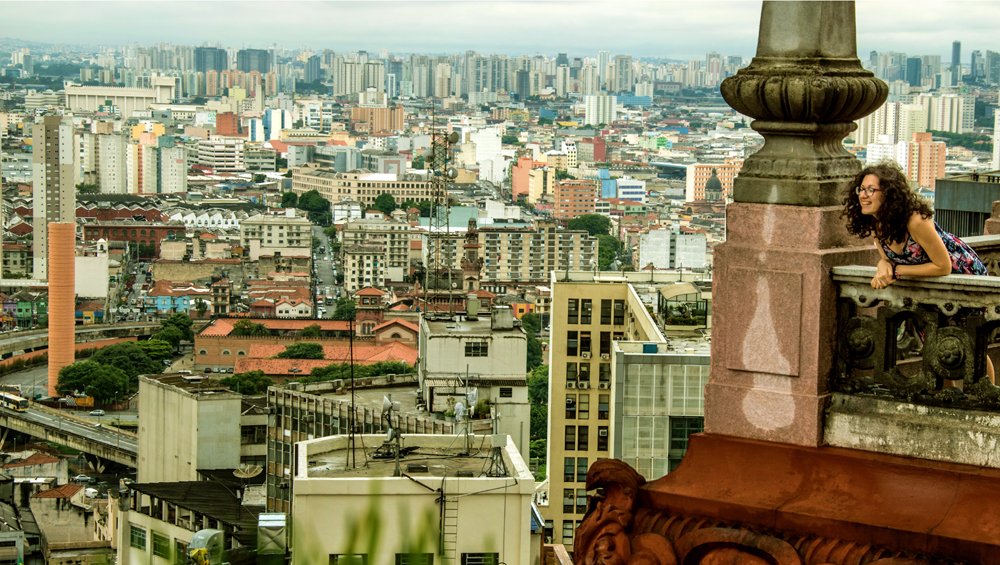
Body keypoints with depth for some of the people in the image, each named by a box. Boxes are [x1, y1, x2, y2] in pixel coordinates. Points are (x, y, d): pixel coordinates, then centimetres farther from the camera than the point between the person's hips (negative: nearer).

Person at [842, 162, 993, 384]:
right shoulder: (874, 222, -16)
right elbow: (887, 256, -2)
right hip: (931, 285, 6)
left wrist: (896, 271, -33)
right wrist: (884, 266, -27)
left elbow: (943, 267, -33)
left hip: (964, 272, -6)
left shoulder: (915, 220, -39)